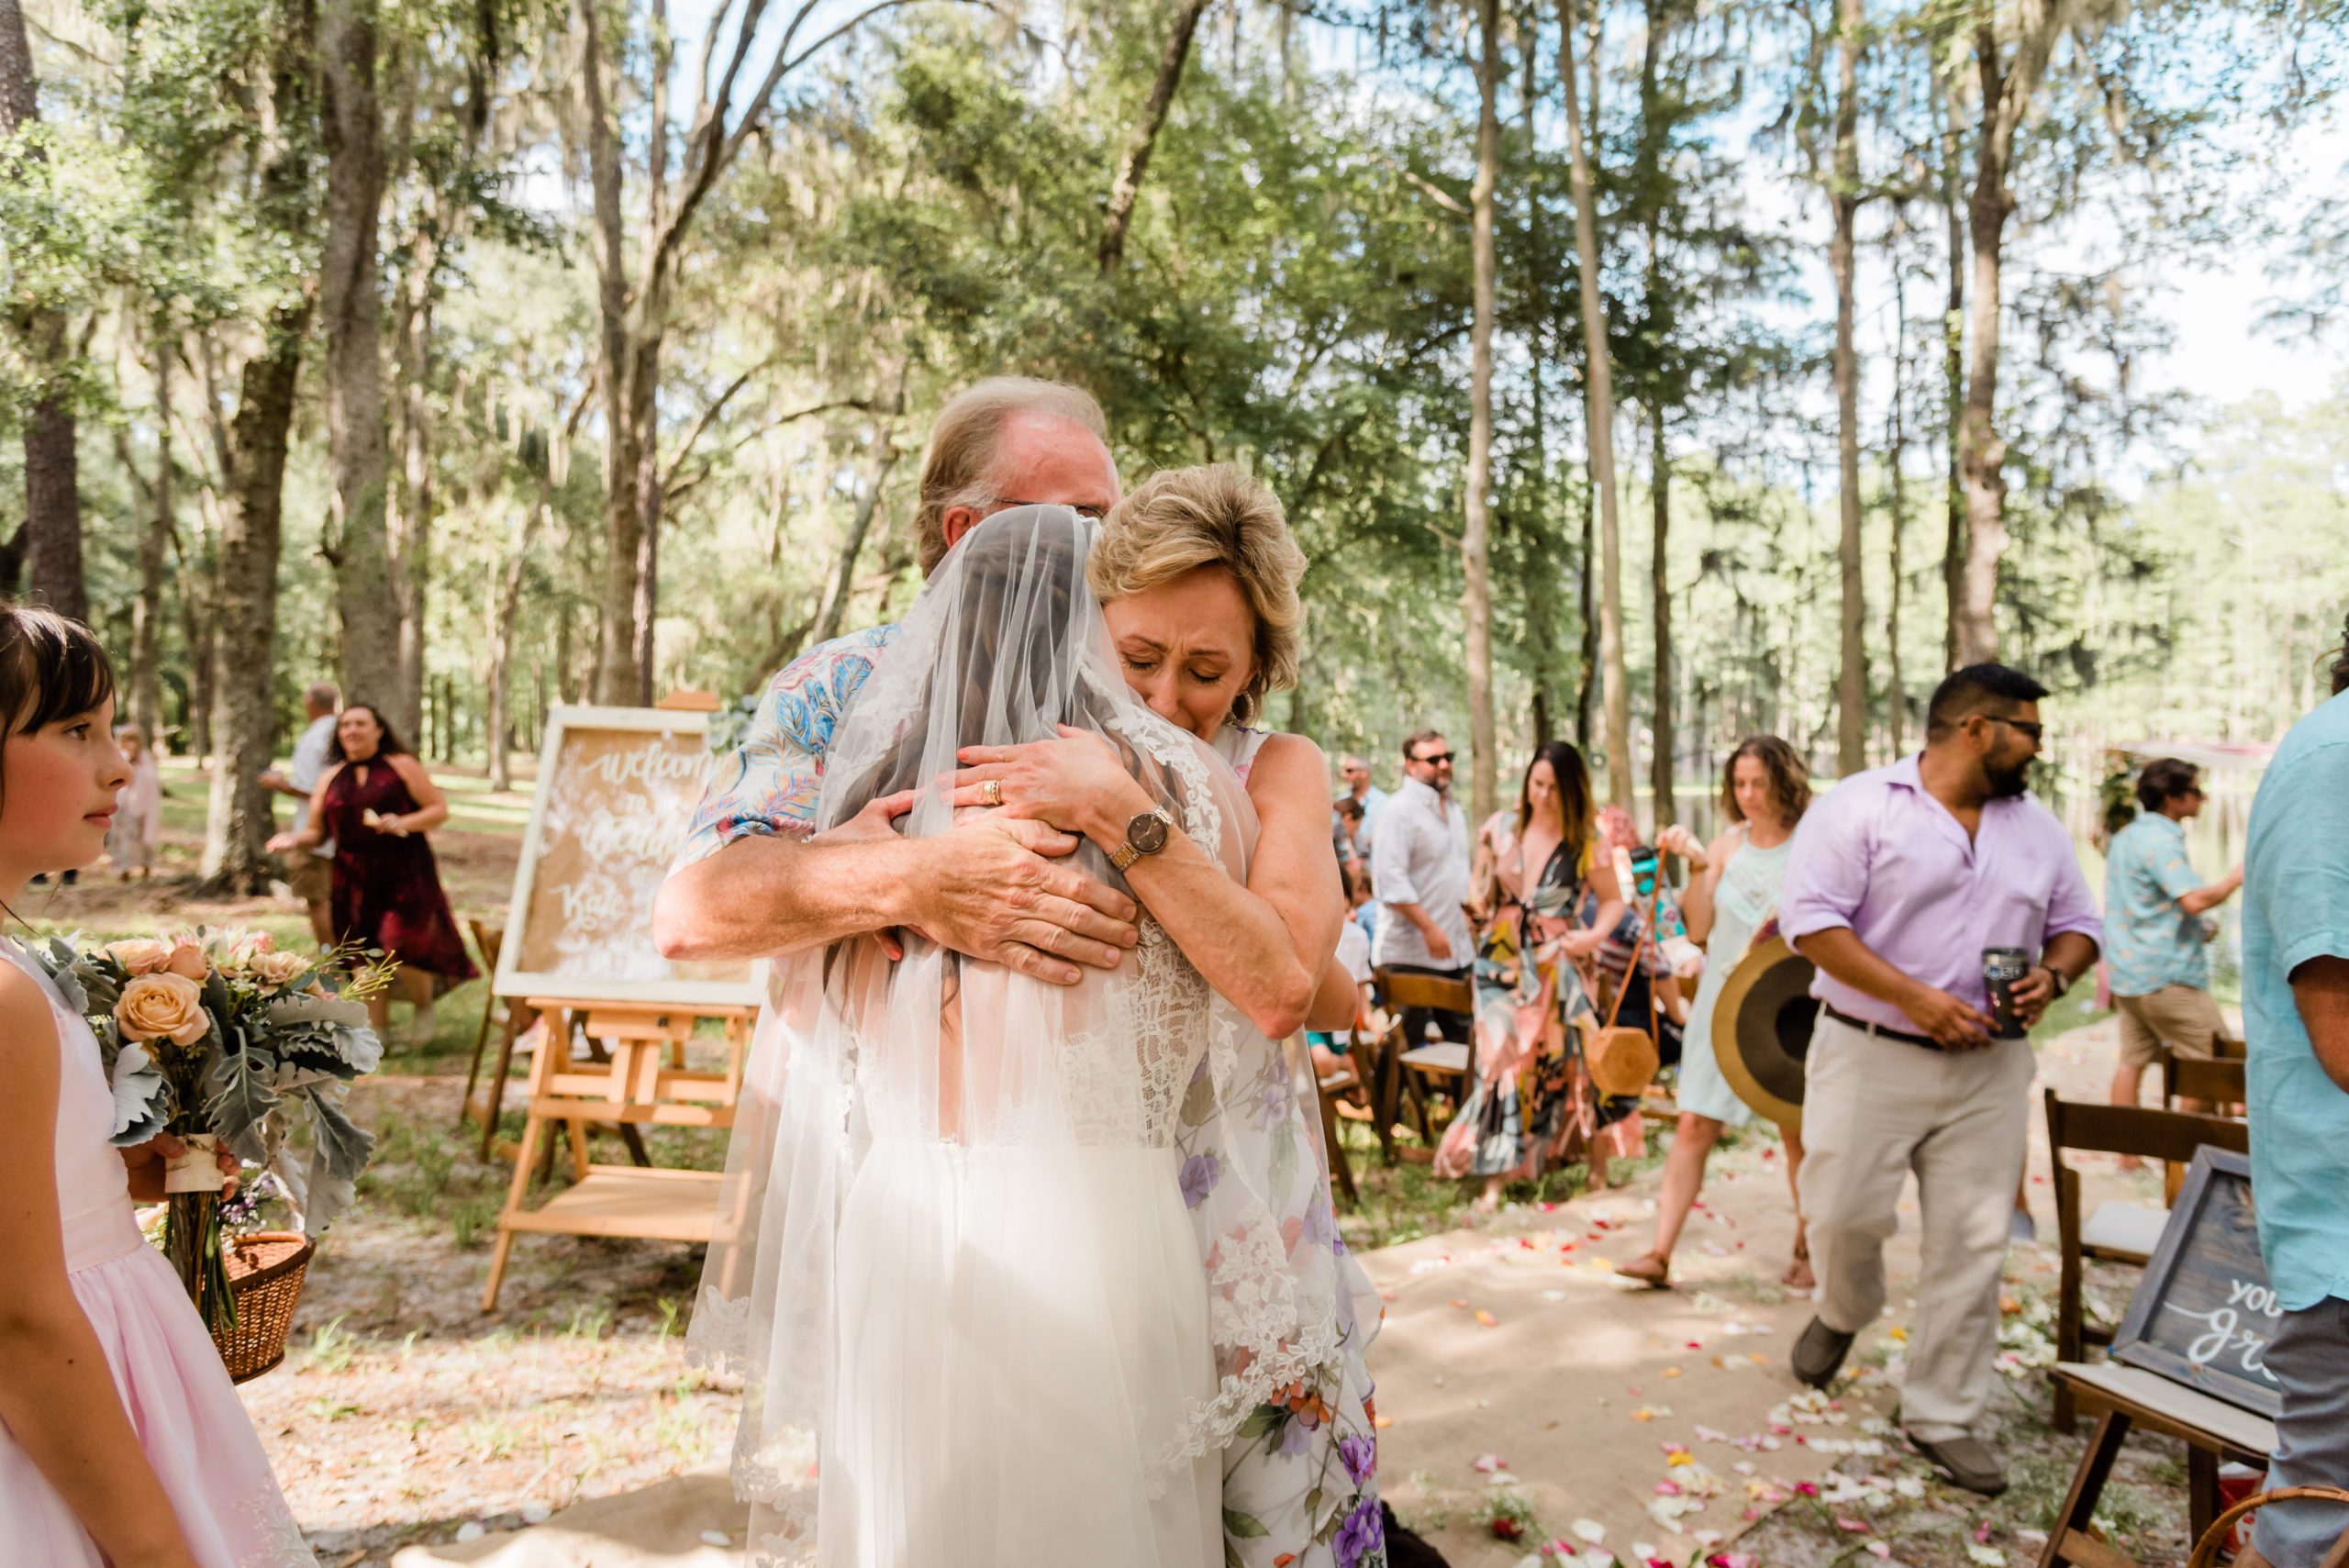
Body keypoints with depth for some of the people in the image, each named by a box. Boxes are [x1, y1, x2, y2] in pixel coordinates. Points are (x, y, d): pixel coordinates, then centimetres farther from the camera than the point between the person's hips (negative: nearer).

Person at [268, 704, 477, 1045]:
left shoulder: (402, 767, 4)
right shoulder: (330, 778, 13)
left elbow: (440, 809, 1)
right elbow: (317, 832, 14)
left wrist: (403, 823, -16)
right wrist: (294, 841, -9)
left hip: (405, 875, -4)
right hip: (355, 879, 4)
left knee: (403, 951, -13)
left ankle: (424, 1006, 16)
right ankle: (377, 1030, 14)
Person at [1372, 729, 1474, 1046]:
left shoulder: (1452, 808, 15)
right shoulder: (1398, 811, -13)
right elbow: (1391, 880, -22)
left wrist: (1468, 913, 18)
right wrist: (1429, 929, -23)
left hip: (1455, 948, 8)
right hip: (1412, 952, -8)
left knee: (1460, 1036, 13)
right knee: (1410, 1041, -1)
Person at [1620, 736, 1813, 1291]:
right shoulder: (1726, 845, 4)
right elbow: (1698, 930, -1)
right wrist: (1698, 866, -10)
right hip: (1723, 1001, 2)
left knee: (1798, 1132, 8)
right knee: (1693, 1125, -2)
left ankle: (1806, 1251, 27)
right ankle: (1661, 1254, -1)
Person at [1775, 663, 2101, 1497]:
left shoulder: (2038, 827, 13)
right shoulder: (1858, 806, -7)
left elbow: (2077, 923, 20)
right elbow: (1812, 919, -14)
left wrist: (2053, 975, -4)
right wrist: (1914, 998, -20)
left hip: (1990, 1069, 5)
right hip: (1870, 1055, -4)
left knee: (1972, 1243, 5)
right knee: (1844, 1214, -1)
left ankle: (1942, 1415, 19)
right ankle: (1842, 1312, 35)